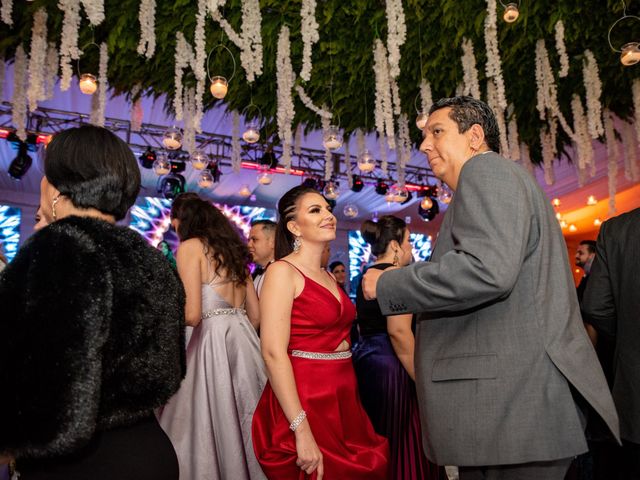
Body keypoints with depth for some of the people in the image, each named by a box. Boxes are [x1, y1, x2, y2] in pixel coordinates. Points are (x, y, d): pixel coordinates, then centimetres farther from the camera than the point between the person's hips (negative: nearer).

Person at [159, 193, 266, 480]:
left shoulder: (190, 247, -3)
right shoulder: (233, 249, 17)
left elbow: (192, 314, -13)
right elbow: (255, 316, 16)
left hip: (213, 340, -7)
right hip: (244, 339, 8)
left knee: (209, 423, 3)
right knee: (244, 421, 14)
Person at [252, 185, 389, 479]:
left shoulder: (329, 277, 12)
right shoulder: (282, 271, -12)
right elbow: (273, 353, -20)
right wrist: (301, 430, -24)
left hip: (343, 400, 8)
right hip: (305, 402, -8)